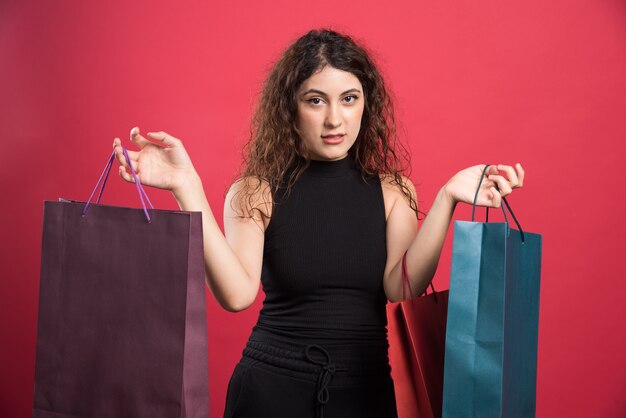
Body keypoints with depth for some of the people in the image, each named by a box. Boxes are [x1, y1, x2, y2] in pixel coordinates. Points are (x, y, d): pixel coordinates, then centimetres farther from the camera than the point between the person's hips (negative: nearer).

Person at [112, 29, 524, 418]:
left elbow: (401, 287, -14)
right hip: (272, 382, -2)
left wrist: (447, 199, -23)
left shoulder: (392, 190, 0)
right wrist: (187, 186, -25)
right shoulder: (256, 192, -5)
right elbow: (238, 294, -20)